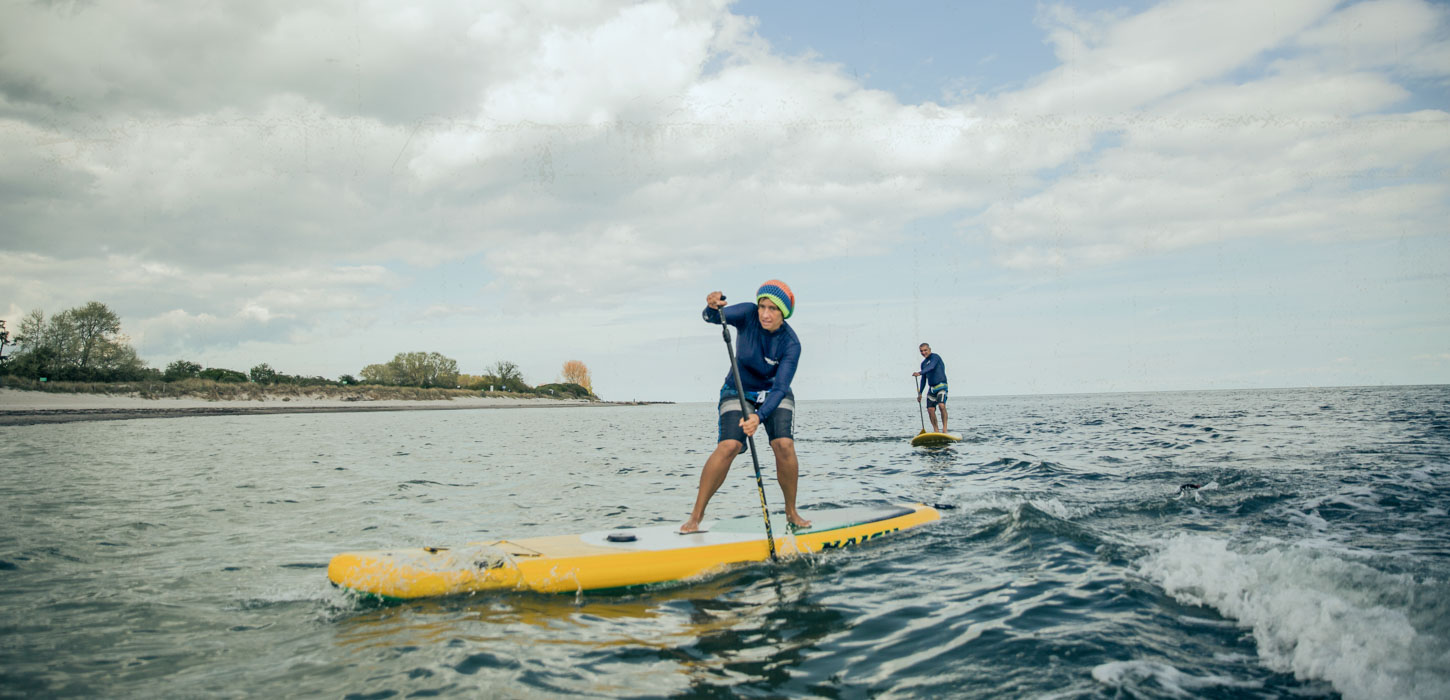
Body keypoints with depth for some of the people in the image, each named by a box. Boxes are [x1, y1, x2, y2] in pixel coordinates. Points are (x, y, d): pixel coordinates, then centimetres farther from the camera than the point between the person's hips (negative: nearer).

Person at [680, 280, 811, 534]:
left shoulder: (791, 344, -22)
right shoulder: (748, 315, -18)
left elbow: (779, 388, -29)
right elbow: (712, 318, -31)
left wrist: (759, 417, -45)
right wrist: (714, 306, -56)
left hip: (774, 397, 0)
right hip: (738, 392, 0)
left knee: (784, 445, -22)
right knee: (729, 446, -22)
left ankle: (791, 512, 0)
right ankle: (696, 515, -17)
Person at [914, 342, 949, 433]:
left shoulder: (935, 357, -6)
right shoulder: (923, 363, 18)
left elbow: (931, 367, -26)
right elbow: (923, 379, 24)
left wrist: (920, 373, -41)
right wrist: (920, 393, 19)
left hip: (941, 386, -8)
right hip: (931, 388, 8)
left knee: (941, 405, -26)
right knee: (930, 409, -1)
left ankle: (944, 428, -21)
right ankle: (936, 431, 6)